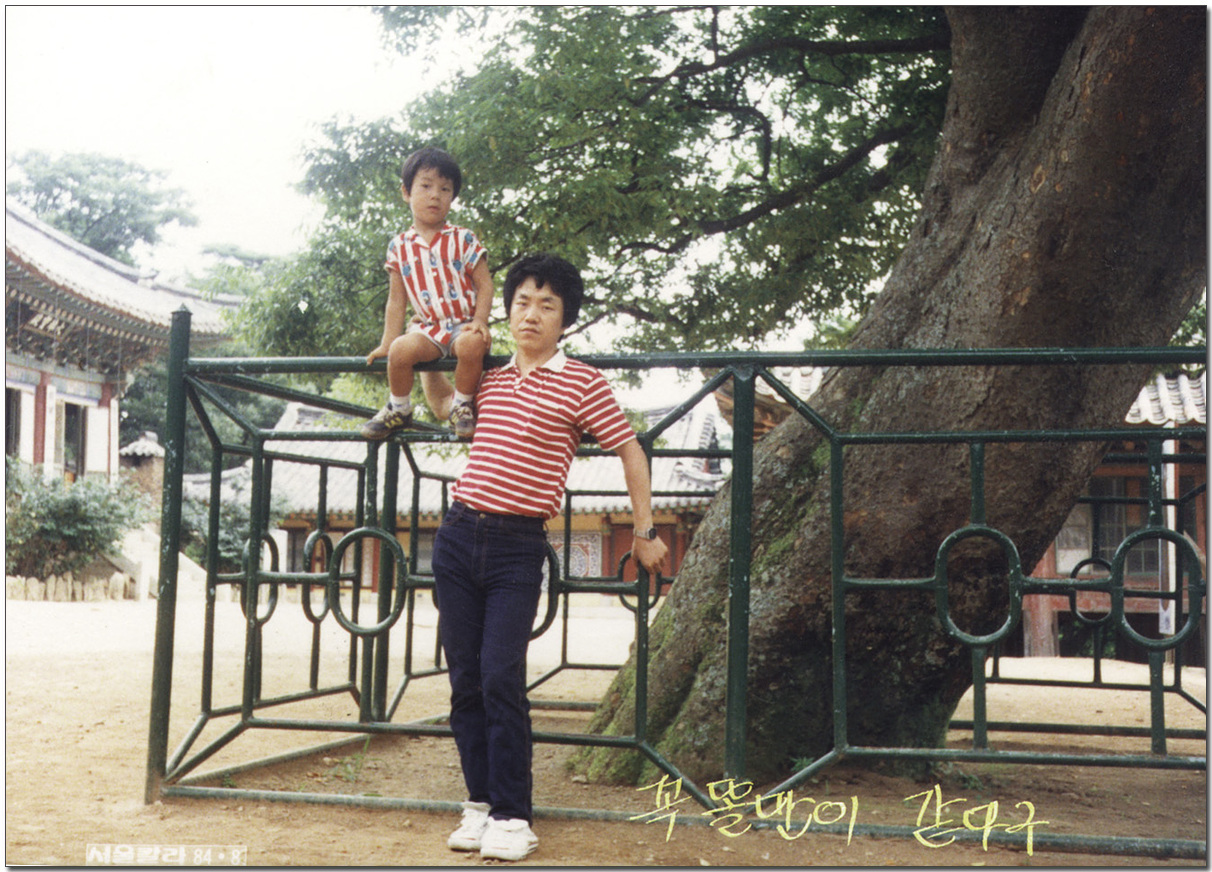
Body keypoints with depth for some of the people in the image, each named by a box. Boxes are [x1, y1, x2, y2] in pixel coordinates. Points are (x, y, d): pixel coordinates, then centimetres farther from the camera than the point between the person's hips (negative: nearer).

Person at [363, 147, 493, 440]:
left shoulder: (463, 239, 0)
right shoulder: (399, 247, 7)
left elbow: (485, 284, -2)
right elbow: (396, 300, 10)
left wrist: (480, 322, -18)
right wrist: (387, 343, 6)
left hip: (465, 325, -2)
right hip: (429, 327, 2)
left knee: (471, 345, -35)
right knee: (401, 350, -26)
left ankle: (462, 405, -8)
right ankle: (399, 408, 3)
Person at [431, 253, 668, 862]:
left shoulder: (581, 383, -2)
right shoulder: (488, 381, 13)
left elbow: (630, 452, 3)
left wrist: (645, 533, 4)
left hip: (518, 545, -5)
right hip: (459, 536, 5)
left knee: (501, 679, -13)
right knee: (465, 680, 5)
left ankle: (512, 816, -3)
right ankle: (480, 803, 15)